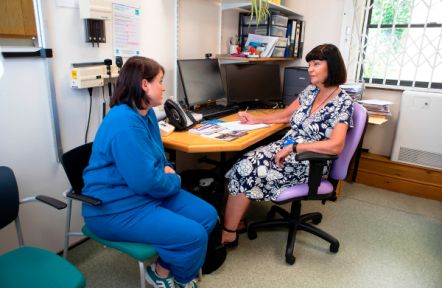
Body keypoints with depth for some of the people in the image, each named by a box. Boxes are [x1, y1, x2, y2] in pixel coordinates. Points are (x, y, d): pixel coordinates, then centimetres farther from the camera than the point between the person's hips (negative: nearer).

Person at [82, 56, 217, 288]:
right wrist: (174, 180, -8)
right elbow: (146, 181, -28)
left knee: (207, 216, 2)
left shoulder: (146, 113, 6)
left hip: (148, 193, 10)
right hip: (117, 207, -10)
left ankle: (165, 266, 17)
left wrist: (167, 170, -5)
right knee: (193, 236, -18)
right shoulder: (125, 123, -26)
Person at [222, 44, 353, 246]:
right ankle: (236, 222, -4)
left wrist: (293, 148, -28)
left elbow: (335, 146, -25)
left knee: (247, 170, -22)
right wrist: (256, 119, 11)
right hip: (285, 146, 7)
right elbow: (286, 116, 20)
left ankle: (228, 234, -8)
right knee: (244, 164, -19)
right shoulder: (310, 91, 9)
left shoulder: (343, 102, -13)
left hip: (309, 163, -7)